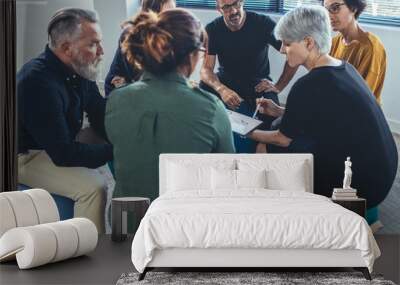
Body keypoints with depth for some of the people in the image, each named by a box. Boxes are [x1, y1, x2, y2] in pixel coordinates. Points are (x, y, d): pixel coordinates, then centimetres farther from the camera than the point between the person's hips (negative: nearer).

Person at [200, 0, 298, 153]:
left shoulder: (263, 24, -15)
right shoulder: (213, 29, -9)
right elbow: (206, 69, -16)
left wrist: (278, 87, -14)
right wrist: (222, 89, -36)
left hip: (258, 83, -1)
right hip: (226, 81, 2)